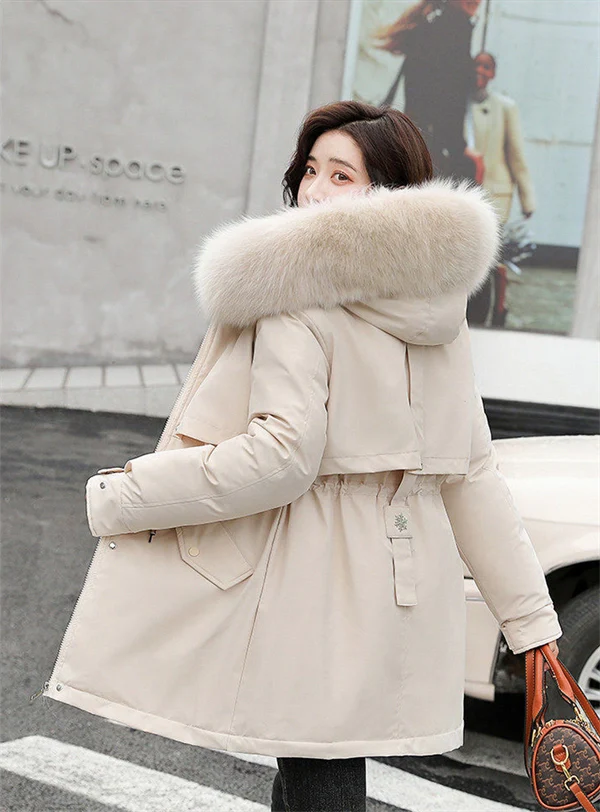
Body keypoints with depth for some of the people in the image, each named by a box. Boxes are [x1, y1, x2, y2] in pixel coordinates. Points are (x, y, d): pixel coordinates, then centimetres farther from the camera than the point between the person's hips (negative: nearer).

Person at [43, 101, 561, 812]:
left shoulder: (299, 291, -13)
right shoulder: (438, 312, 11)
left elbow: (282, 455, -22)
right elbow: (472, 475, 11)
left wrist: (124, 496, -14)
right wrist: (533, 621, 13)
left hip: (316, 578, -8)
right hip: (407, 590, 8)